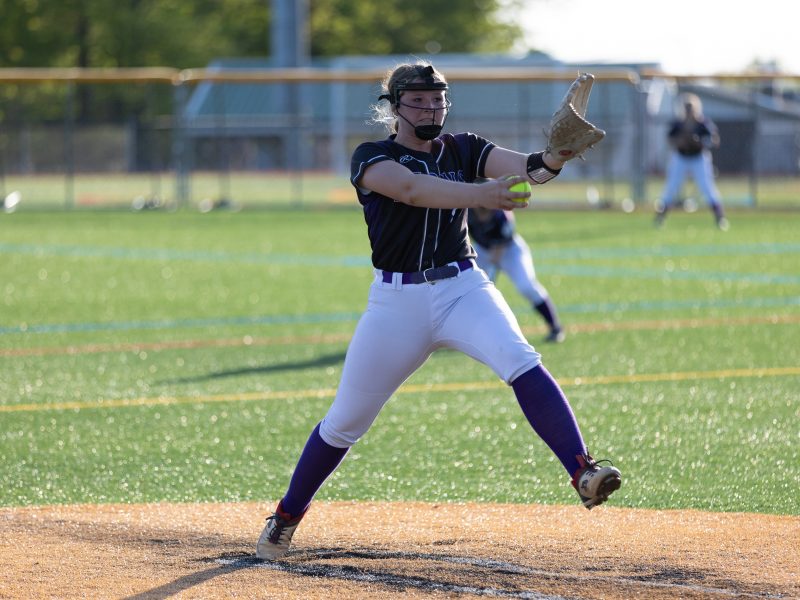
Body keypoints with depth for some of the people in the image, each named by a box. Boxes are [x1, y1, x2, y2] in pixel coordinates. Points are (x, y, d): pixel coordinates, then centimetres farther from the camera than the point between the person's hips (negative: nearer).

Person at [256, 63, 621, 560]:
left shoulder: (463, 150, 8)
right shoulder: (372, 159, -4)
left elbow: (525, 168, -10)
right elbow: (412, 189, -26)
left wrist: (558, 152, -33)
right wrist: (478, 194, -42)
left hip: (463, 289, 1)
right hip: (397, 301, -1)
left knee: (522, 363, -27)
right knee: (345, 421, 7)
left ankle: (583, 472, -37)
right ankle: (287, 518, 27)